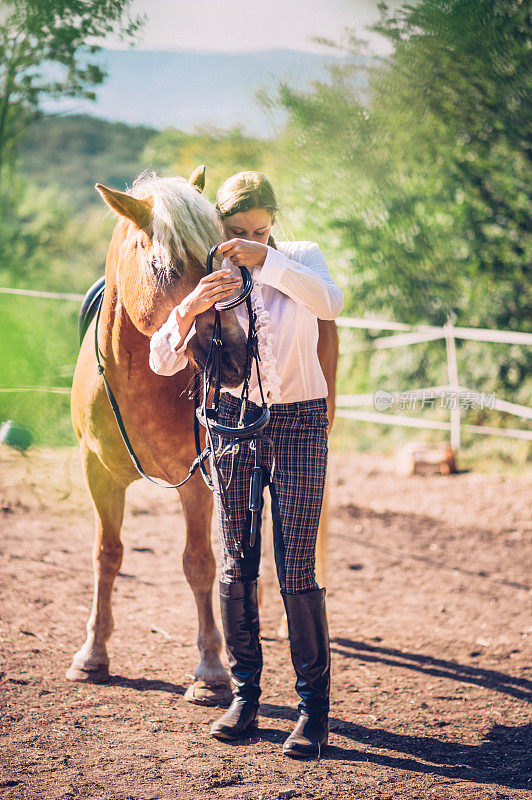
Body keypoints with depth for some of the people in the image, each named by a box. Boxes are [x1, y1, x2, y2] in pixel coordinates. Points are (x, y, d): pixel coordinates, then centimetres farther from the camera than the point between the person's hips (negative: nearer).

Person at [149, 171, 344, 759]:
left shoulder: (301, 259, -4)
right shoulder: (214, 279, -1)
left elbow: (331, 303, -27)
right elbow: (164, 363, -9)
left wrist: (268, 262, -36)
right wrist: (189, 309, -28)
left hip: (299, 423, -2)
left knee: (296, 571, -6)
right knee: (235, 566, 5)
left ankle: (315, 705, 2)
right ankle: (244, 692, 18)